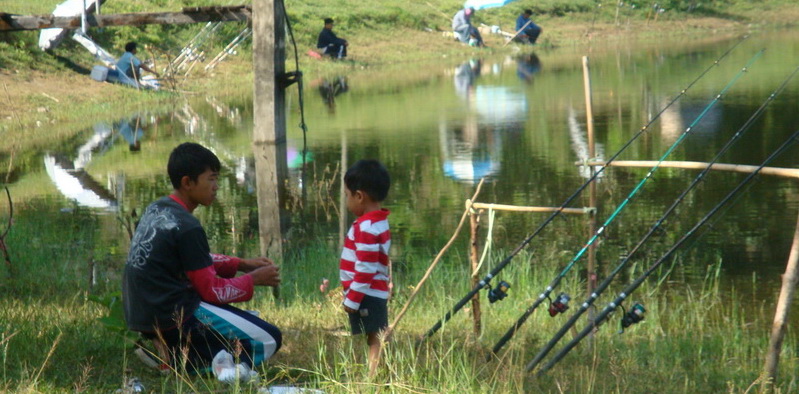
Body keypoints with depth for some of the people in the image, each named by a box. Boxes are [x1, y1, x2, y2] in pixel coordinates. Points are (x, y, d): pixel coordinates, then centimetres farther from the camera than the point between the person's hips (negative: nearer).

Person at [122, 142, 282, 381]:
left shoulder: (156, 210, 9)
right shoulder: (187, 227, -17)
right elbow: (212, 290, -12)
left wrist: (242, 264, 16)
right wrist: (254, 279, 2)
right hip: (174, 317, -9)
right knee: (269, 340, -2)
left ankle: (172, 353, 7)